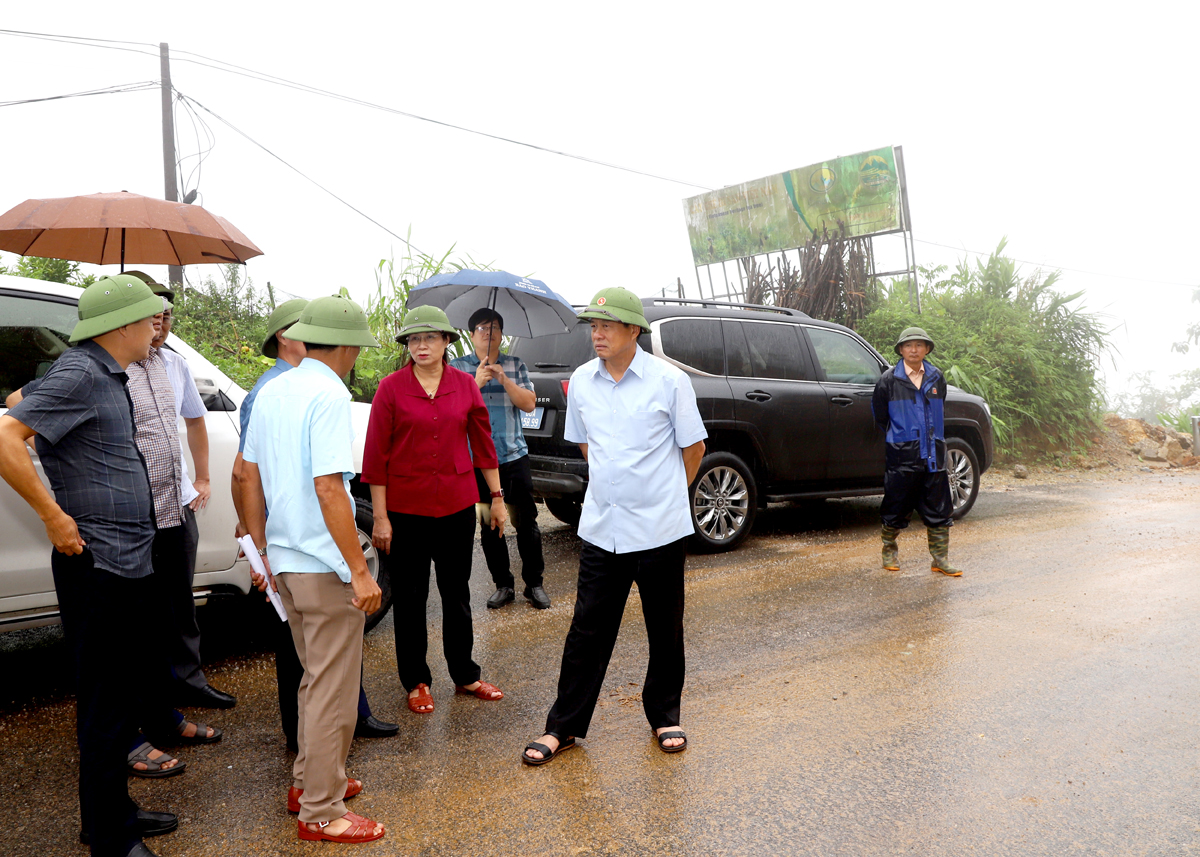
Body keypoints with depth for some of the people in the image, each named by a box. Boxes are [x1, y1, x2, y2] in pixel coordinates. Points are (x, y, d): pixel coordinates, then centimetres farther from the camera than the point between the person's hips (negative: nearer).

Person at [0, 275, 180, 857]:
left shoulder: (108, 377, 13)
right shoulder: (80, 374, -16)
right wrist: (55, 517, -21)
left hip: (130, 562, 10)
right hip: (98, 566, -10)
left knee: (125, 691, 19)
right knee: (105, 704, 1)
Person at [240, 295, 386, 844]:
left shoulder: (271, 392, 9)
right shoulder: (329, 395, -17)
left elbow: (250, 476, 14)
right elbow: (329, 489, -24)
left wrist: (263, 550, 21)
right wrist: (360, 571, -21)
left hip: (285, 561, 9)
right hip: (324, 565, -9)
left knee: (315, 678, 23)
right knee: (333, 690, 3)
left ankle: (308, 781, 36)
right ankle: (322, 813, 14)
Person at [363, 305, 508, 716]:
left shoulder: (465, 385, 2)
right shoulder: (391, 388, -6)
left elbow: (483, 442, 9)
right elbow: (376, 454, -6)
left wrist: (497, 497, 9)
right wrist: (380, 517, -8)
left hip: (457, 505, 2)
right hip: (406, 508, -2)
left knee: (457, 592, 14)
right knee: (410, 597, 9)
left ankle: (465, 676, 29)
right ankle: (417, 682, 25)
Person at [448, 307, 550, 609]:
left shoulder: (515, 365, 9)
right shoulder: (458, 367, 7)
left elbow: (529, 404, 0)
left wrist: (504, 379, -13)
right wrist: (477, 383, -16)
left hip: (514, 455, 0)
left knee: (526, 522, 1)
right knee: (489, 525, 7)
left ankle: (534, 583, 14)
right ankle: (503, 585, 20)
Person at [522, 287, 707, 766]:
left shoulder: (669, 381, -8)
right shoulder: (581, 382, 4)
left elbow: (693, 447, 2)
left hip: (660, 529, -3)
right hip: (601, 527, 3)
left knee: (665, 629, 11)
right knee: (587, 630, 7)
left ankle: (665, 717, 30)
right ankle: (564, 726, 19)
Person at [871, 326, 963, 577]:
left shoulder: (936, 378, 9)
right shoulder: (888, 380, -1)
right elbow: (879, 415, 11)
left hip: (933, 454, 3)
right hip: (902, 456, -3)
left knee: (939, 509, 4)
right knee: (896, 509, 5)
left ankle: (941, 558, 13)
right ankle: (889, 551, 24)